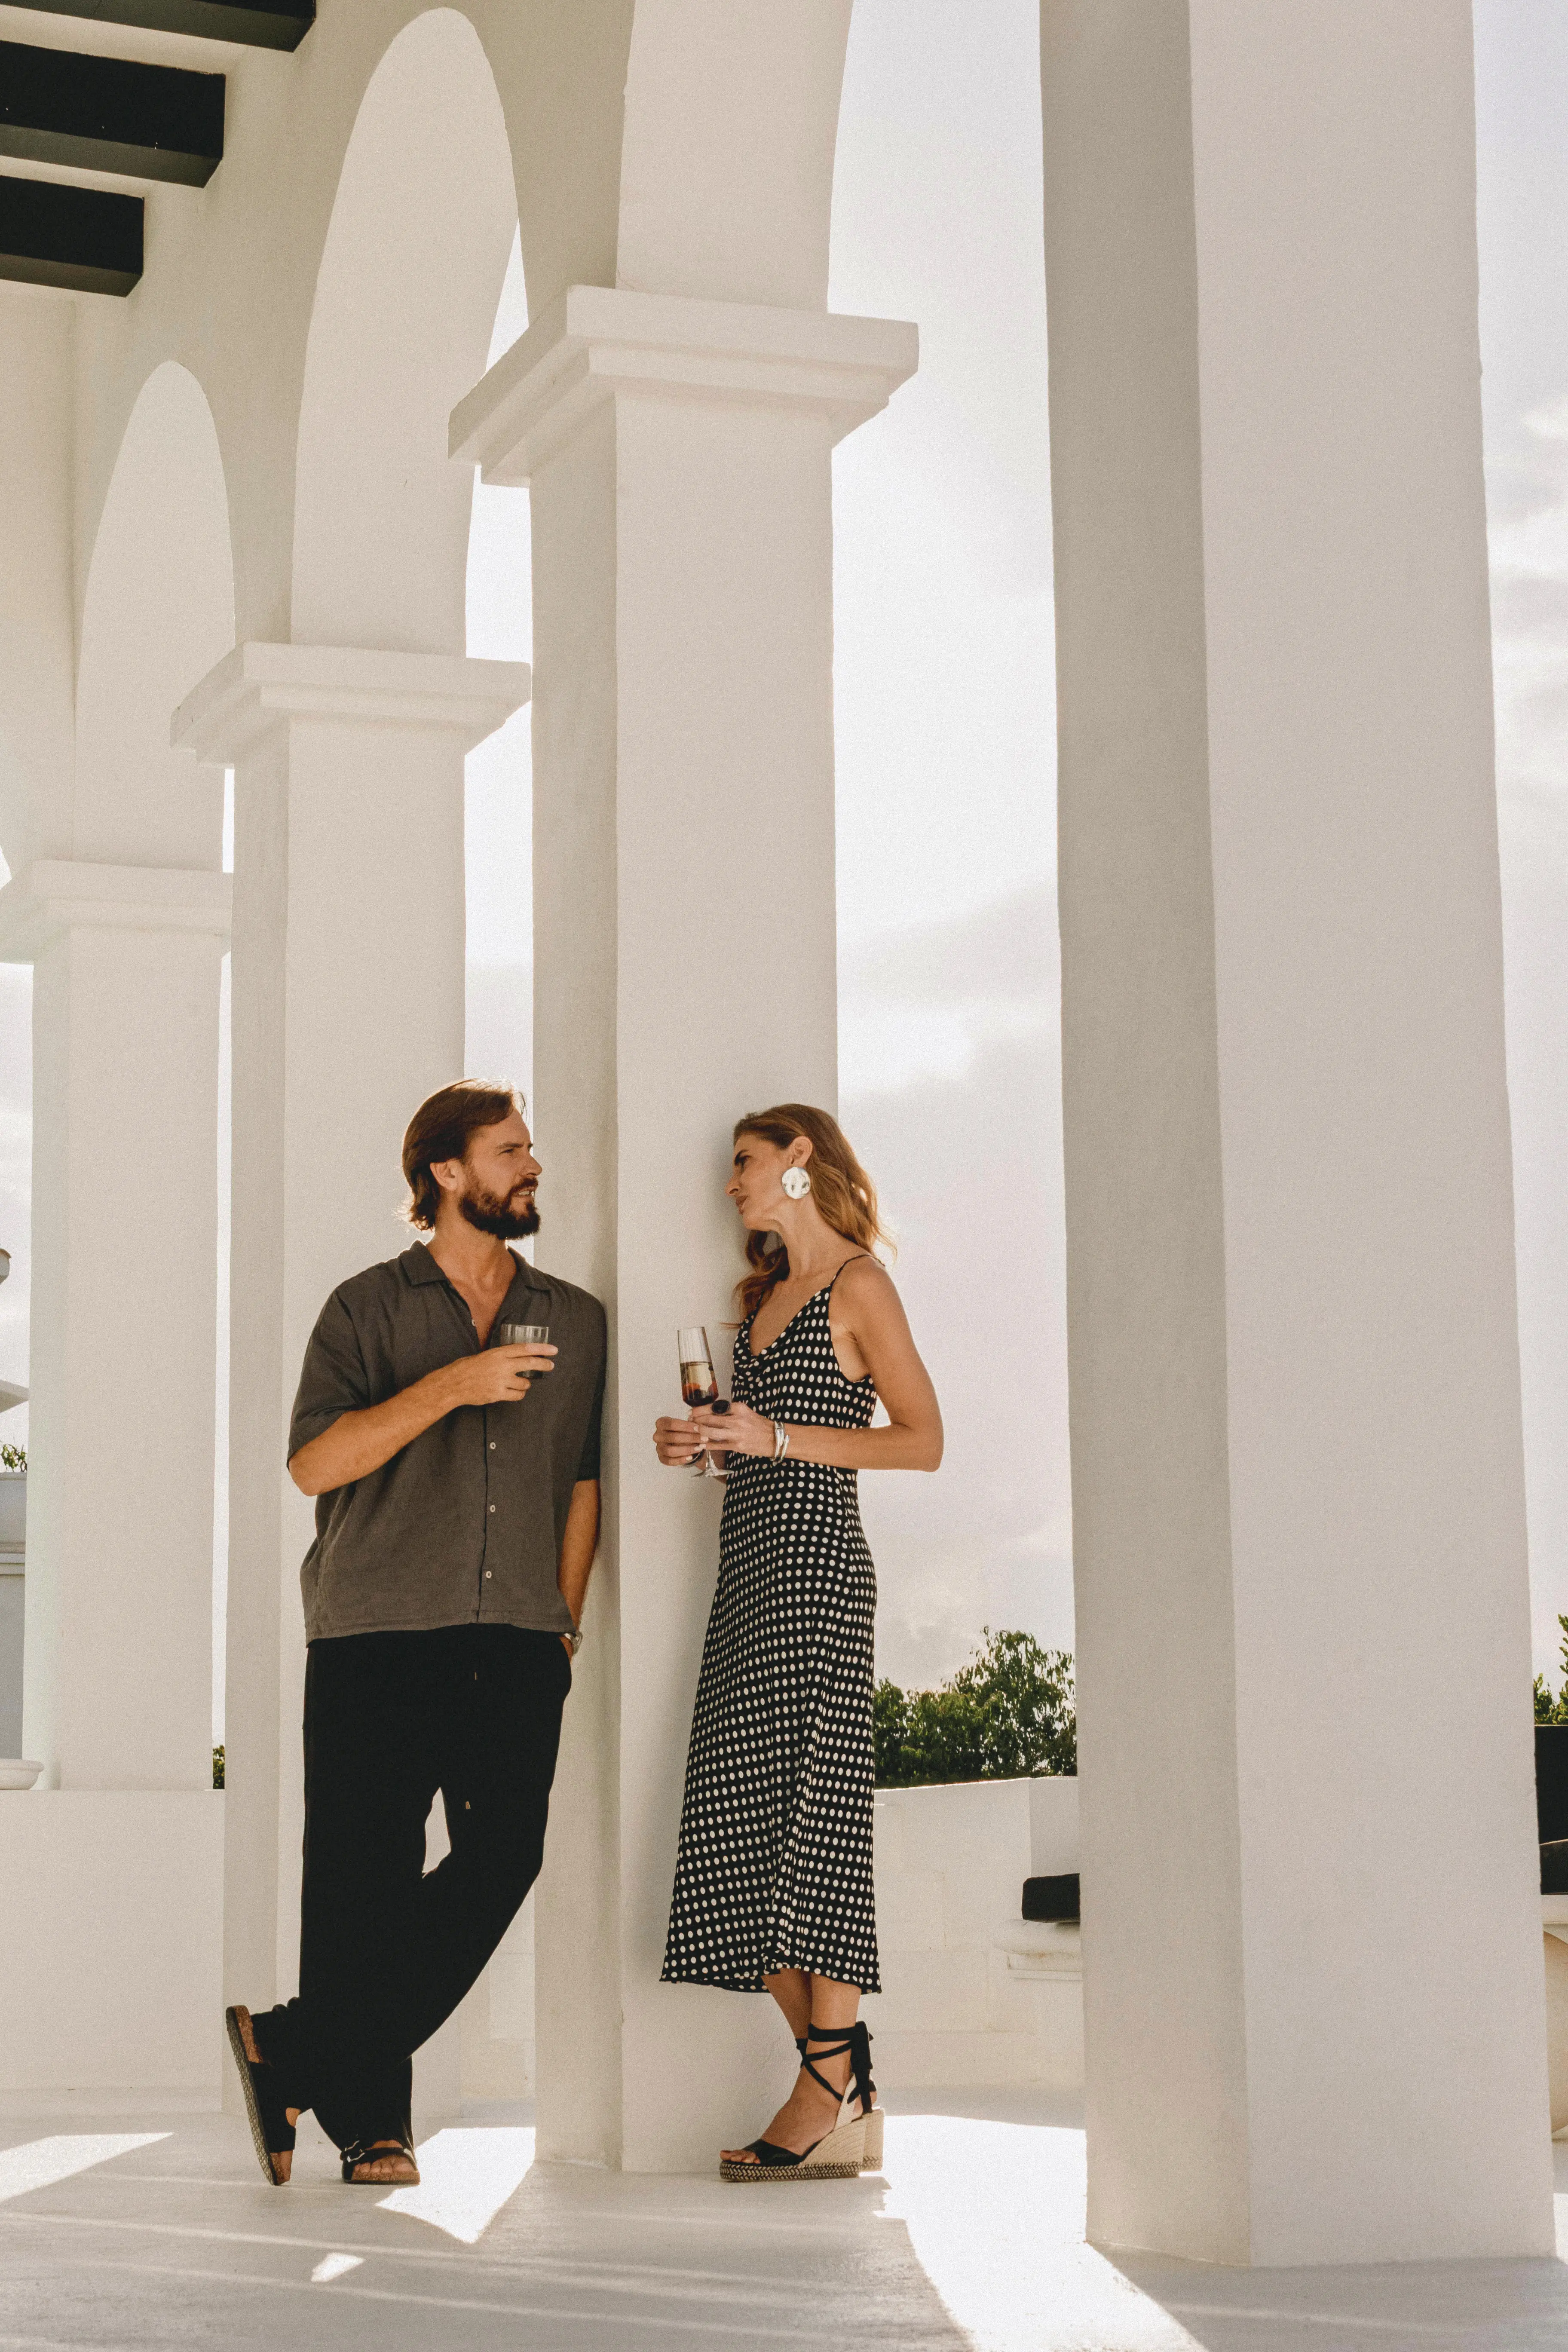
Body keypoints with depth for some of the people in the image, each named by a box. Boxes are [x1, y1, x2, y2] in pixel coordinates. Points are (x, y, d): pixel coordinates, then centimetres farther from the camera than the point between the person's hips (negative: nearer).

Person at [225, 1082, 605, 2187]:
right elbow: (315, 1463, -6)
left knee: (504, 1859, -9)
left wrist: (565, 1619, 12)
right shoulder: (369, 1308, 7)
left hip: (515, 1648, 3)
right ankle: (370, 2121, 9)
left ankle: (290, 2053, 3)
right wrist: (451, 1386, -14)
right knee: (364, 1881, -4)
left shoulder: (576, 1321, 17)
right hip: (378, 1642, -3)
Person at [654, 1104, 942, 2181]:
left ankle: (831, 2096, -8)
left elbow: (924, 1440, -6)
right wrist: (702, 1442, 8)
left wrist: (778, 1437, -11)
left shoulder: (856, 1283, -1)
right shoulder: (767, 1293, 23)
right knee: (744, 1824, 2)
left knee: (807, 1810, -11)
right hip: (750, 1564, 9)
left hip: (813, 1560, -8)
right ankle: (846, 2100, 4)